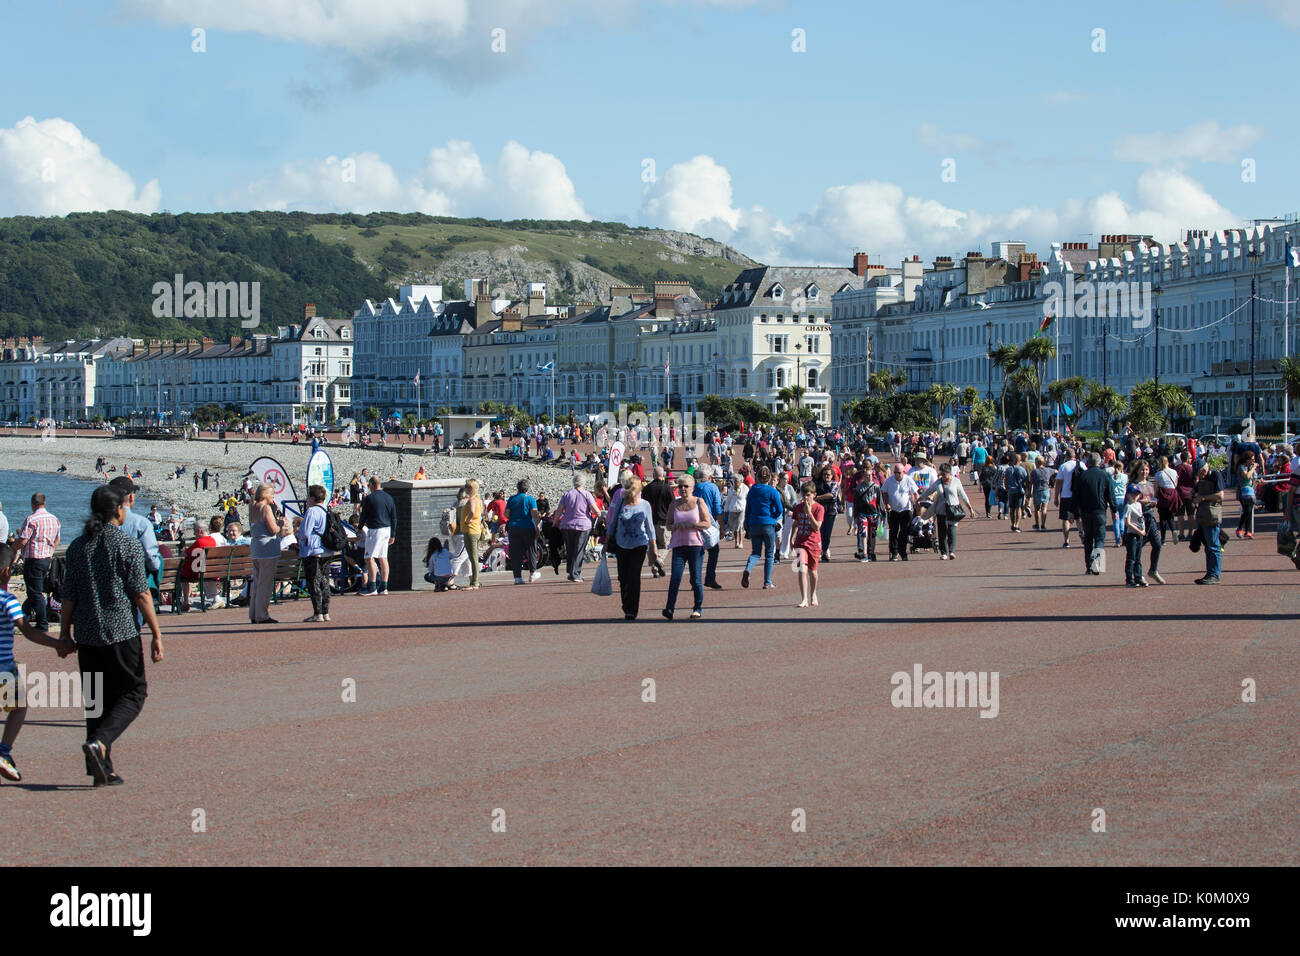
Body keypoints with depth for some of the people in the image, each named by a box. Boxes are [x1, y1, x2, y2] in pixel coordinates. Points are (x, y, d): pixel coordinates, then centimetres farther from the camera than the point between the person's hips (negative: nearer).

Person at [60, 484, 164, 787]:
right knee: (133, 692, 7)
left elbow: (68, 599, 6)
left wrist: (65, 635, 16)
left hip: (86, 635, 5)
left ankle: (102, 770, 8)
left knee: (96, 700, 11)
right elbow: (141, 594, -9)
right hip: (120, 632, -5)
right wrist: (156, 635, -4)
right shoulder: (128, 545, -7)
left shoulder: (78, 547, 6)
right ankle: (100, 742, -15)